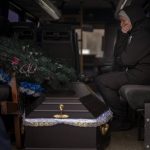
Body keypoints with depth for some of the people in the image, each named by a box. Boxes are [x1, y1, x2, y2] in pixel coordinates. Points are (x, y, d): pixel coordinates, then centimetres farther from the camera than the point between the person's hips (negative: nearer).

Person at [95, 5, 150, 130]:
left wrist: (118, 61, 3)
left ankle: (122, 120, -9)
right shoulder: (134, 33, 18)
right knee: (107, 77, 23)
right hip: (135, 72, 11)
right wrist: (124, 35, 4)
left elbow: (127, 59, -20)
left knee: (101, 81, -16)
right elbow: (118, 54, 16)